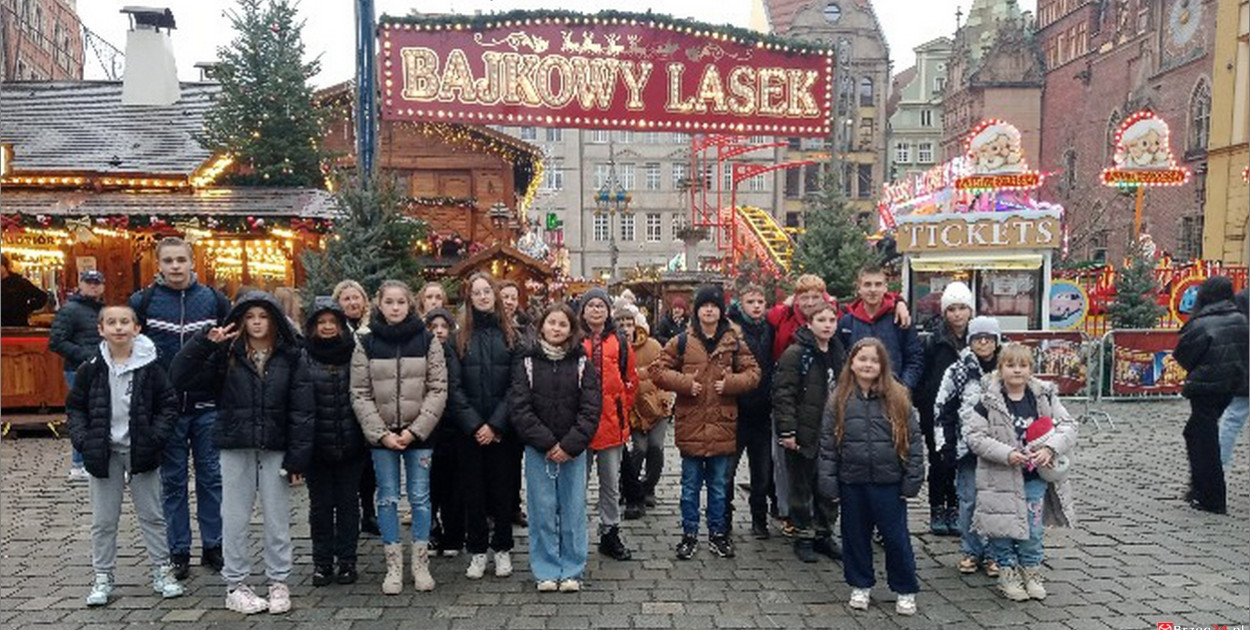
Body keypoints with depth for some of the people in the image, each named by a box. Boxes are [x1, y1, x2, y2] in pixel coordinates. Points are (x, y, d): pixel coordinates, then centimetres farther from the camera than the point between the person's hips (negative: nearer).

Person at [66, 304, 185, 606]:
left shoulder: (150, 366, -5)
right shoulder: (90, 368, -1)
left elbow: (169, 404, 0)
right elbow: (75, 407, 6)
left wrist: (156, 437, -11)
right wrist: (83, 440, -7)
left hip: (141, 451, -1)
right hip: (104, 452, 1)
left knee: (152, 515, 8)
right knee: (104, 520, 9)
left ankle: (162, 571, 18)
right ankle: (102, 577, 21)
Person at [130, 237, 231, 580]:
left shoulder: (214, 299, 2)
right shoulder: (143, 301, 0)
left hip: (207, 404, 1)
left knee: (212, 477, 7)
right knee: (173, 480, 9)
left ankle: (213, 546, 19)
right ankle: (178, 552, 19)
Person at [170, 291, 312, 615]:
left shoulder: (289, 357, 0)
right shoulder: (227, 355, 2)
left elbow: (301, 410, -4)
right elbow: (182, 377, -6)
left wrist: (297, 457, -9)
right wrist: (204, 342, -17)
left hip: (275, 450, 0)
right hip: (236, 448, 1)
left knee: (277, 520, 8)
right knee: (235, 520, 9)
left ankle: (279, 583, 21)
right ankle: (235, 586, 22)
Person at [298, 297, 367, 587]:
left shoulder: (354, 353, 0)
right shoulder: (303, 358, -3)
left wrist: (366, 438, -3)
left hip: (350, 445, 1)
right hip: (317, 447, 0)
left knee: (348, 503, 9)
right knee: (320, 504, 10)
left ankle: (347, 561, 21)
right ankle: (322, 562, 22)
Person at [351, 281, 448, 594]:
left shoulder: (427, 341, -1)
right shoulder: (366, 343, 2)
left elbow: (438, 390, -3)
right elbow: (360, 394, 0)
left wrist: (415, 430, -11)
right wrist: (381, 434, -10)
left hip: (419, 434, -1)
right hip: (380, 435, 1)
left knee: (420, 497, 6)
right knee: (387, 499, 7)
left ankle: (420, 564, 18)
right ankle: (394, 566, 18)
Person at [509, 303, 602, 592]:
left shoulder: (581, 363, 2)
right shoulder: (527, 362, 2)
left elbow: (591, 409, -3)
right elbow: (520, 408, -5)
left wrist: (570, 445, -12)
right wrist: (546, 443, -12)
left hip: (573, 450, 0)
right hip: (537, 449, 0)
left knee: (573, 509, 4)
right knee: (542, 509, 4)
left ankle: (572, 571, 17)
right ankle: (546, 571, 16)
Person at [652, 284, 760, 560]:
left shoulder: (734, 342, 4)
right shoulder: (682, 341, 0)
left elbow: (752, 372, 6)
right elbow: (658, 370, 0)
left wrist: (731, 383, -11)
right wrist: (684, 383, -13)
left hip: (722, 425, 1)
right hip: (691, 426, -1)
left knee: (719, 485, 13)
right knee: (690, 485, 10)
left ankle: (718, 533, 27)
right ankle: (689, 534, 23)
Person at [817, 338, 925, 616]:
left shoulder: (897, 398, -3)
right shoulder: (839, 399, 1)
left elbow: (913, 439, -2)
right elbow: (827, 442, 1)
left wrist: (913, 479, -6)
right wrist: (828, 481, -4)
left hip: (888, 481, -2)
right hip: (852, 481, 2)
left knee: (896, 537, 7)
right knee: (855, 535, 13)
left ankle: (905, 590, 24)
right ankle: (860, 586, 30)